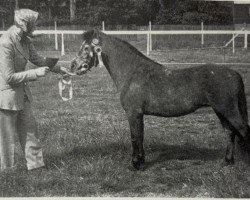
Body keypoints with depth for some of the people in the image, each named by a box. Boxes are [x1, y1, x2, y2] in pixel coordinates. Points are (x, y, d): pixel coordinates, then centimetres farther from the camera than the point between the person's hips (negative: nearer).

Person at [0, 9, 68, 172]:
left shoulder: (25, 40, 0)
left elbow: (37, 59, 17)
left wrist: (59, 69, 18)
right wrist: (36, 73, -20)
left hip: (22, 93, 9)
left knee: (30, 129, 15)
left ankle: (35, 164, 27)